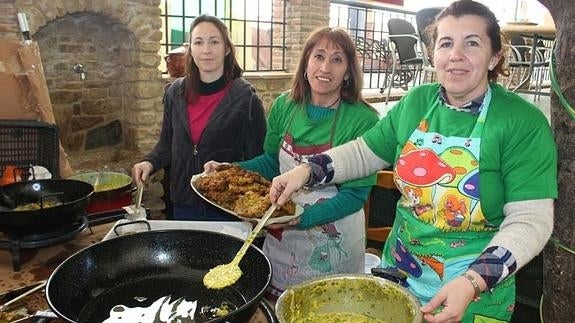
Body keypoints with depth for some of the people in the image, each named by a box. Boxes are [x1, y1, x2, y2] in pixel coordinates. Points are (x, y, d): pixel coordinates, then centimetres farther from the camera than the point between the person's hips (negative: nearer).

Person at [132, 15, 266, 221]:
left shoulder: (246, 98, -11)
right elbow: (167, 144, 11)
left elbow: (258, 158, -8)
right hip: (183, 204, 4)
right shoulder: (175, 93, 2)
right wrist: (150, 162, -7)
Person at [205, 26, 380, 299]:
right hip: (281, 236, 4)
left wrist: (303, 218, -28)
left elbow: (355, 193, -17)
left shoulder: (362, 120, -18)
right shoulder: (284, 106, -5)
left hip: (333, 244, -3)